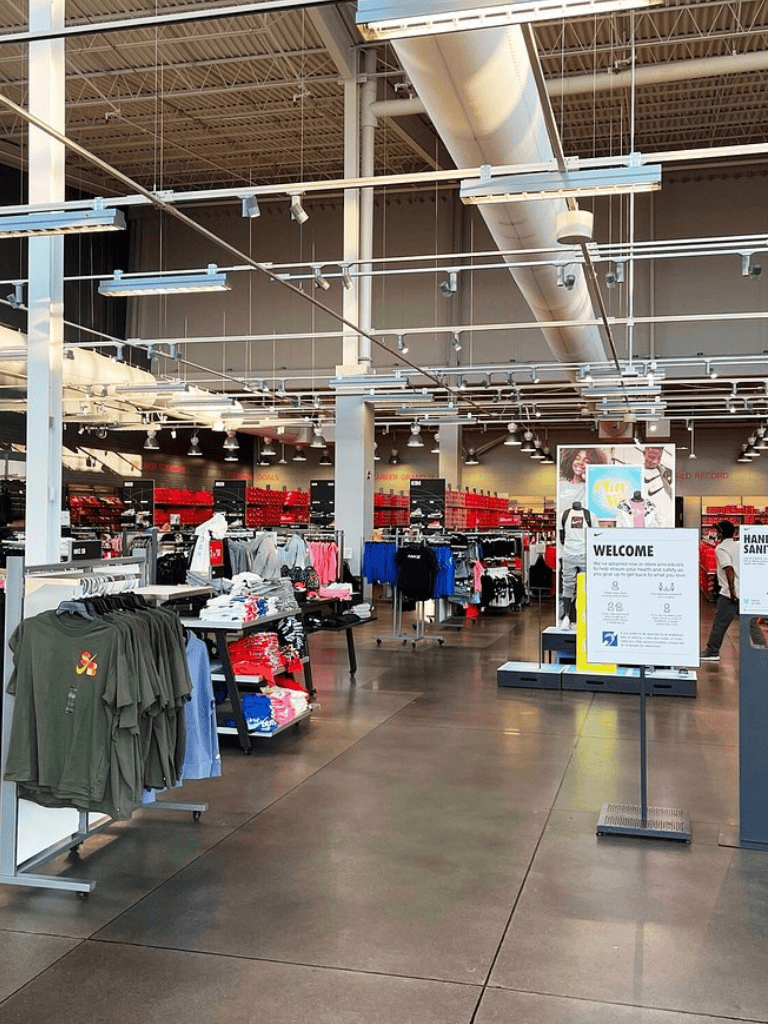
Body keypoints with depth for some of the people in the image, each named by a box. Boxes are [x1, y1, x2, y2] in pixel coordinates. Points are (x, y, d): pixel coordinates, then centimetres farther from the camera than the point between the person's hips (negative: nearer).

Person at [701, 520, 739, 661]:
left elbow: (729, 569, -20)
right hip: (746, 590, 7)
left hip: (729, 593, -7)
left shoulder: (721, 548, -8)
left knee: (720, 622, -2)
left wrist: (732, 590, -21)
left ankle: (712, 651, 2)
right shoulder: (739, 546, 13)